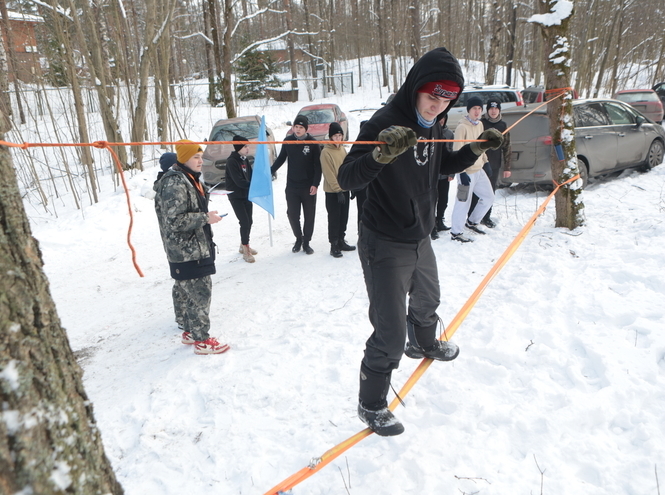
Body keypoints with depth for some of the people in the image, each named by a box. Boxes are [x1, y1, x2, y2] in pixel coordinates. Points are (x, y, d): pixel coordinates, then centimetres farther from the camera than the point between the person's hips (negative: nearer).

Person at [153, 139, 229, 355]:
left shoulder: (188, 179, 14)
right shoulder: (175, 184, -19)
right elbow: (174, 220, -25)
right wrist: (205, 218, -21)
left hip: (194, 248, 10)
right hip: (186, 251, -10)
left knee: (186, 291, 18)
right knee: (200, 293, -5)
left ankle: (190, 331, 30)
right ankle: (201, 340, 5)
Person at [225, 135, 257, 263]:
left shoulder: (244, 160, 11)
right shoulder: (231, 161, -15)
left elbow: (250, 177, 10)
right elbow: (239, 181, -21)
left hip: (247, 195, 8)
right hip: (236, 196, -8)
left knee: (249, 221, 10)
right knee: (244, 222, -10)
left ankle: (243, 246, 26)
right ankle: (245, 250, -1)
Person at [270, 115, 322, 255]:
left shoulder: (313, 143, -6)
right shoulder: (288, 141, 2)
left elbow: (318, 165, -5)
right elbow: (281, 159, 13)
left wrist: (315, 184, -12)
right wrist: (269, 172, 3)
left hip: (308, 187, -2)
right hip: (291, 186, 2)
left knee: (309, 216, 5)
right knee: (292, 214, 3)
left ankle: (306, 242, 19)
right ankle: (298, 238, 25)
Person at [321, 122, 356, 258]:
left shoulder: (342, 149, 10)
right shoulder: (326, 152, -12)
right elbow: (329, 174, -16)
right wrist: (338, 190, -19)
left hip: (344, 189, 7)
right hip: (332, 192, -7)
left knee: (344, 217, 13)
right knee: (334, 219, -1)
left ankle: (341, 241, 26)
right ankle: (334, 246, 7)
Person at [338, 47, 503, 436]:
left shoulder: (433, 125, 2)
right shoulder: (385, 123, -23)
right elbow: (347, 179, -29)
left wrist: (474, 150, 4)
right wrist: (381, 155, -47)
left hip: (421, 238, 9)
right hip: (385, 245, -8)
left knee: (427, 301, 32)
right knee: (391, 333, -4)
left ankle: (425, 344, 64)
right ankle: (371, 404, 19)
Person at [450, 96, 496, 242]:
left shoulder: (480, 125, 10)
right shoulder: (462, 127, -15)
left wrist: (485, 161, 20)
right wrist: (461, 172, -22)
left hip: (479, 170, 9)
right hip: (467, 172, -9)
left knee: (488, 197, 15)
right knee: (463, 202, -3)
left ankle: (472, 222, 32)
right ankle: (456, 232, 10)